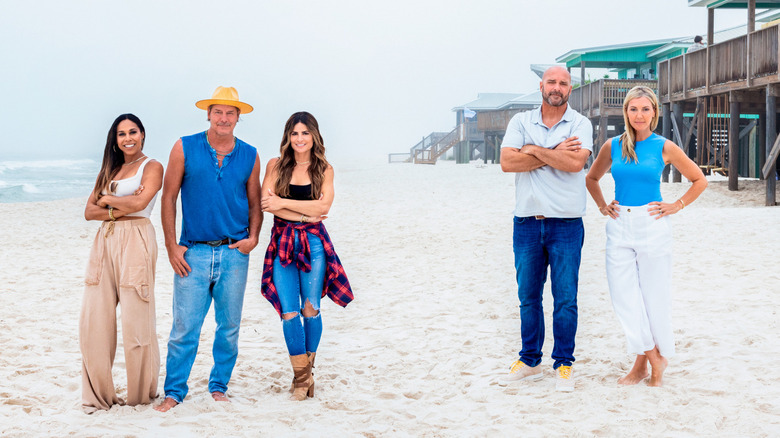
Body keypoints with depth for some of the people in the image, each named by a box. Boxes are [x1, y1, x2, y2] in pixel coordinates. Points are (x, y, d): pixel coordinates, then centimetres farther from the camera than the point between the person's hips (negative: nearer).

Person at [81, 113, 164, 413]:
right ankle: (98, 395, 8)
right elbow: (89, 211, 12)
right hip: (104, 242, 6)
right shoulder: (109, 170, 20)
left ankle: (142, 394, 8)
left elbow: (139, 202, -14)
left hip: (135, 242, -6)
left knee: (134, 320, -7)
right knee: (93, 319, -1)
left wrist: (107, 199, 2)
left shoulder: (151, 167, 3)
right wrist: (117, 210, -5)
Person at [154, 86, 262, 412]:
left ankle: (219, 386, 22)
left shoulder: (249, 156, 7)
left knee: (229, 328, 8)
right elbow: (168, 198, 3)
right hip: (193, 252, -2)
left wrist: (253, 237, -2)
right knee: (184, 327, -3)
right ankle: (174, 391, 8)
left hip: (234, 253, 2)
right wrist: (172, 246, -3)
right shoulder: (185, 149, 1)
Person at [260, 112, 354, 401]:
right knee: (289, 312, -6)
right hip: (283, 243, 0)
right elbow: (266, 203, -5)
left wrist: (283, 202, -11)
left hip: (313, 242, 0)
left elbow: (323, 206, -8)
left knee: (310, 309, -2)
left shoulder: (324, 169, 6)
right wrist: (304, 215, -9)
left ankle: (306, 370, 15)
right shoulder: (276, 165, 6)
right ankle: (302, 378, 1)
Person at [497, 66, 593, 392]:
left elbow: (576, 162, -17)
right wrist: (554, 154, -11)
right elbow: (507, 162, -8)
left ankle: (563, 365, 11)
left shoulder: (580, 124, 1)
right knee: (528, 297, 10)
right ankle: (529, 361, 21)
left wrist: (534, 150, -10)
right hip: (527, 222, 3)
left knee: (565, 298, 1)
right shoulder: (521, 122, 7)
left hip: (566, 223, -2)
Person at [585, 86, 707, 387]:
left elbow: (699, 181, 9)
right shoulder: (613, 146, 6)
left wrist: (676, 206, 1)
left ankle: (649, 360, 21)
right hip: (620, 227, 3)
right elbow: (592, 178, 24)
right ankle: (652, 359, 12)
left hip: (652, 226, -3)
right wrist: (602, 205, 11)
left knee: (654, 295, 3)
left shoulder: (663, 147, -1)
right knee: (623, 295, -1)